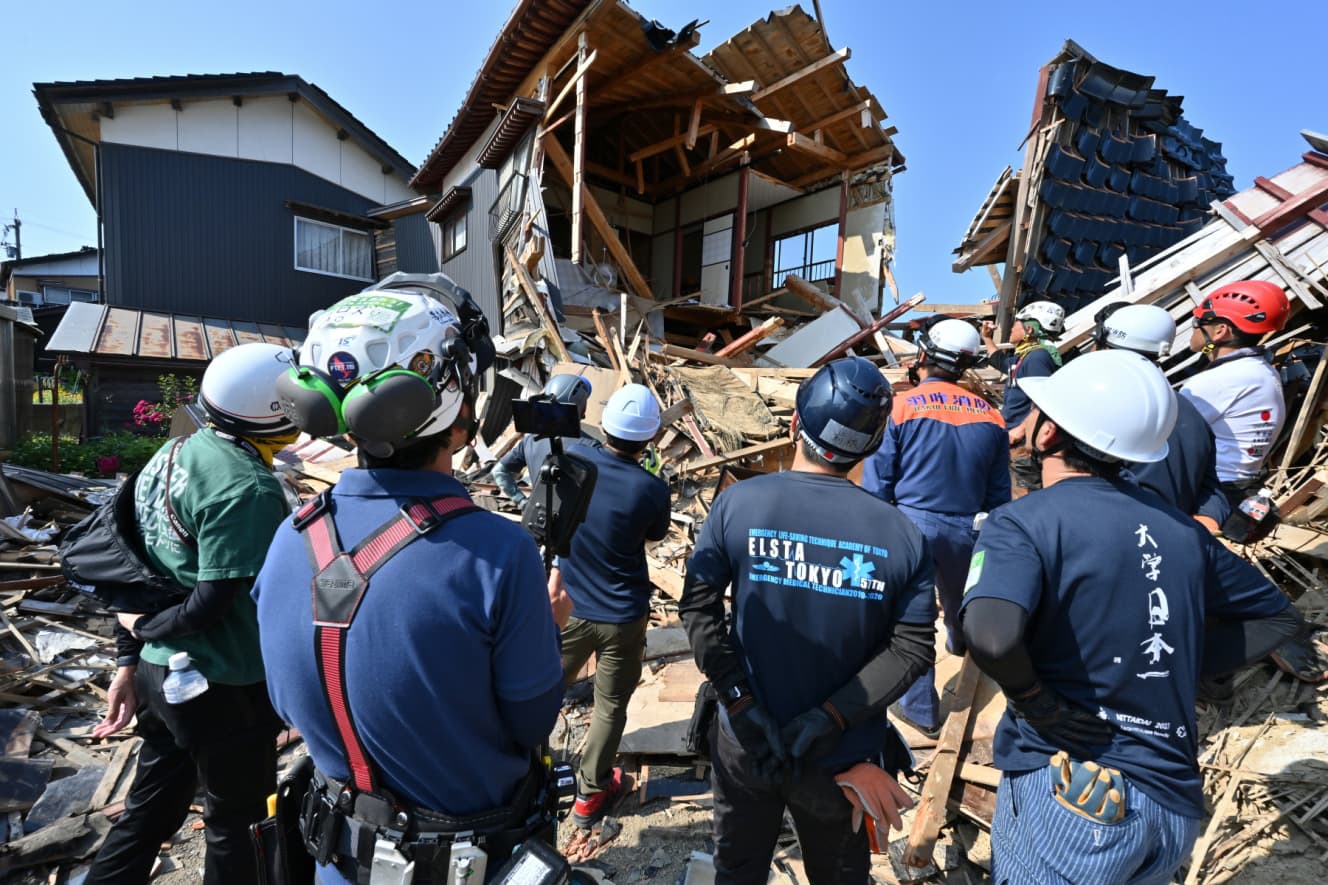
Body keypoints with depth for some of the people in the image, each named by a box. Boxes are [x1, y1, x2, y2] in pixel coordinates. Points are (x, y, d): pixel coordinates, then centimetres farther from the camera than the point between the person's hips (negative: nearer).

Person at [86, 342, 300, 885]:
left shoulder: (172, 454, 2)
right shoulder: (249, 487, -26)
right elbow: (213, 602, -25)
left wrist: (128, 660, 15)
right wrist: (145, 627, -4)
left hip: (159, 673, 8)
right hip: (224, 689, -7)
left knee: (150, 809, 26)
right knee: (235, 822, 15)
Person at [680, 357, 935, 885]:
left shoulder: (739, 502, -15)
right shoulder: (901, 534, -12)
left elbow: (698, 607, -17)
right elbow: (912, 648, -15)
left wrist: (743, 706, -16)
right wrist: (827, 719, -18)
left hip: (744, 743, 0)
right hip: (843, 757, 1)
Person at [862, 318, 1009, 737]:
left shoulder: (901, 407, -10)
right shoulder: (990, 416, 1)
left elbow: (877, 482, -9)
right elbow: (999, 493, 7)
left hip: (913, 524, -4)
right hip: (967, 530, 5)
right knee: (960, 602, 30)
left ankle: (921, 709, 17)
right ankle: (960, 642, 61)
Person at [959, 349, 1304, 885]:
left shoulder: (1023, 523, -17)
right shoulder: (1178, 527, 4)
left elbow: (991, 635, -34)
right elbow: (1275, 615, 18)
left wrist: (1031, 698, -15)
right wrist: (1177, 669, 10)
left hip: (1067, 792, -6)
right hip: (1176, 805, 7)